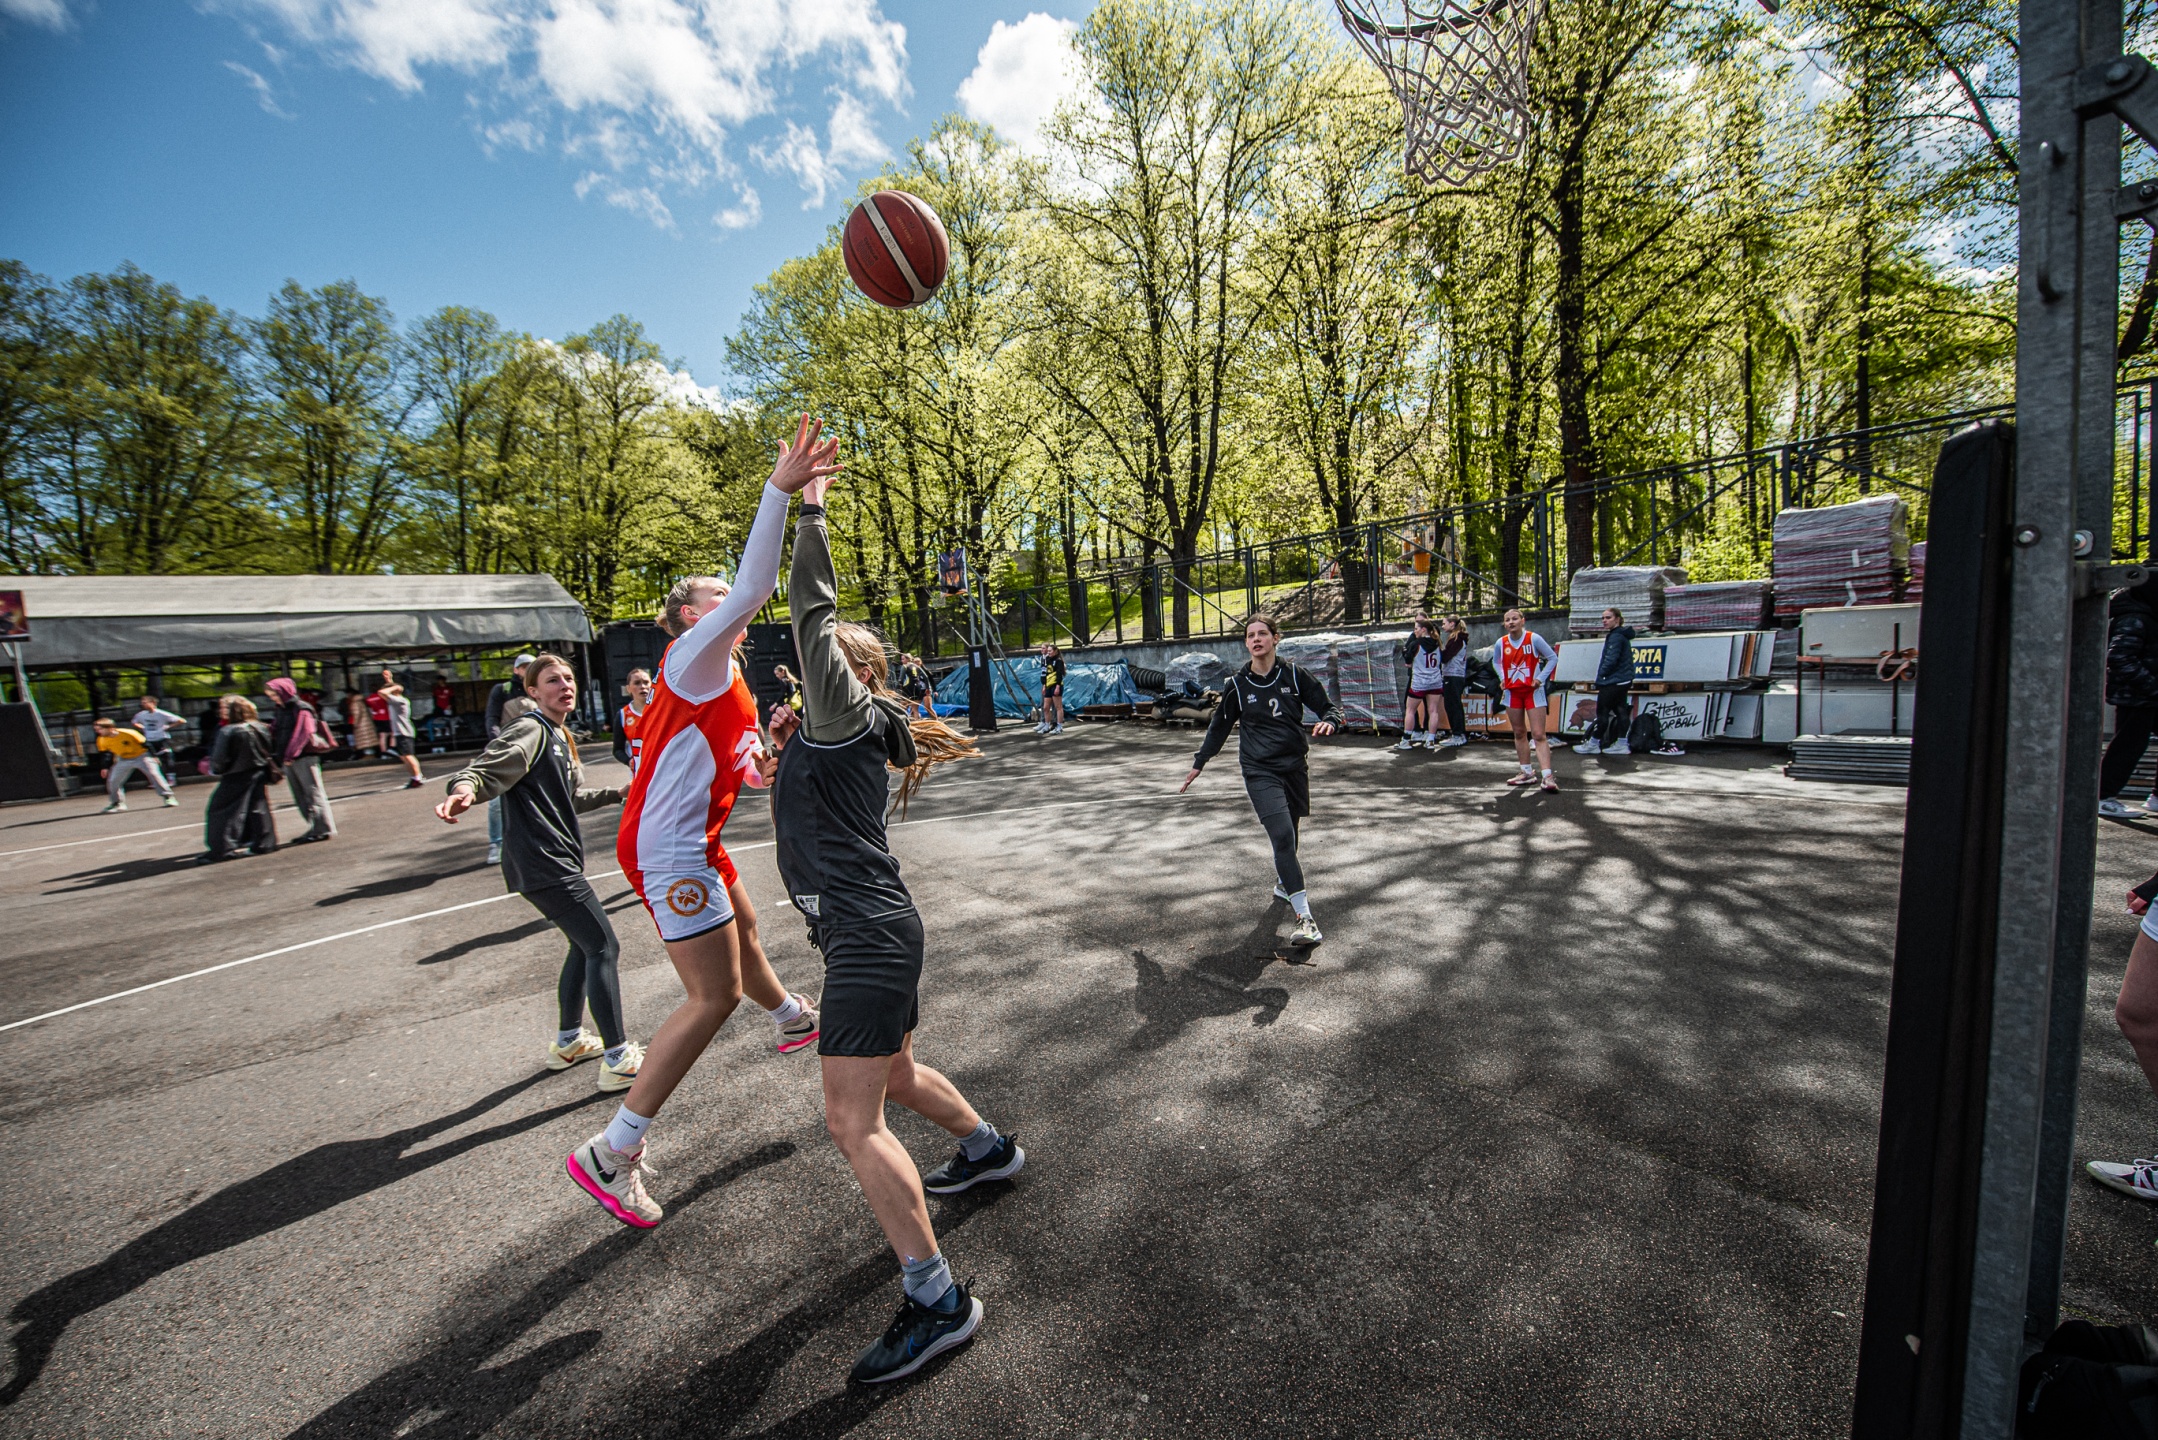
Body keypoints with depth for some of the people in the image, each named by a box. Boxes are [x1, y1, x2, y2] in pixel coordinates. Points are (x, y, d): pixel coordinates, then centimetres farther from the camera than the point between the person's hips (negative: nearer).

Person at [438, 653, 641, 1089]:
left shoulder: (559, 736, 19)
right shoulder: (530, 730, -10)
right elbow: (488, 770, -25)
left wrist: (621, 792, 35)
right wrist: (464, 788, -46)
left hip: (557, 861, 10)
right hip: (543, 863, -10)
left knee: (584, 945, 21)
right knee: (603, 947, -9)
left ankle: (568, 1041, 37)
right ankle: (618, 1060, -4)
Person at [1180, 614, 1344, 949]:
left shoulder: (1294, 675, 1)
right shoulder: (1238, 685, 0)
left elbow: (1328, 705, 6)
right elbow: (1219, 726, 12)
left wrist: (1328, 722, -18)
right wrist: (1199, 763, 17)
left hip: (1295, 767, 3)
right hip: (1260, 772, -3)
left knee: (1289, 834, 15)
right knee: (1282, 836, -17)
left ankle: (1283, 884, 45)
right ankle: (1305, 917, -18)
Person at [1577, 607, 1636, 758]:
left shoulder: (1616, 636, -17)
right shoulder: (1622, 635, 15)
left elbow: (1611, 660, -23)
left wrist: (1601, 676, -10)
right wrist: (1602, 677, 15)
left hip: (1613, 681, -10)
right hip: (1623, 680, 10)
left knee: (1602, 711, -3)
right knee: (1620, 711, 11)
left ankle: (1593, 744, 4)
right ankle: (1621, 745, 14)